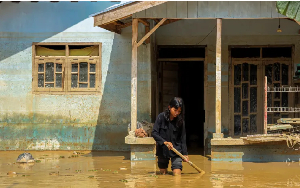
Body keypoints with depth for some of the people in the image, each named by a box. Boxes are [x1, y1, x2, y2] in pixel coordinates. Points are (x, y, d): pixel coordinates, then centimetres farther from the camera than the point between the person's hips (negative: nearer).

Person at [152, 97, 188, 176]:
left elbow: (183, 138, 1)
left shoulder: (180, 121, -5)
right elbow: (154, 133, -10)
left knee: (177, 174, -9)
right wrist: (164, 142, -23)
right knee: (163, 173, 13)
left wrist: (185, 153, -2)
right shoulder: (161, 117, -9)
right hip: (162, 150, 0)